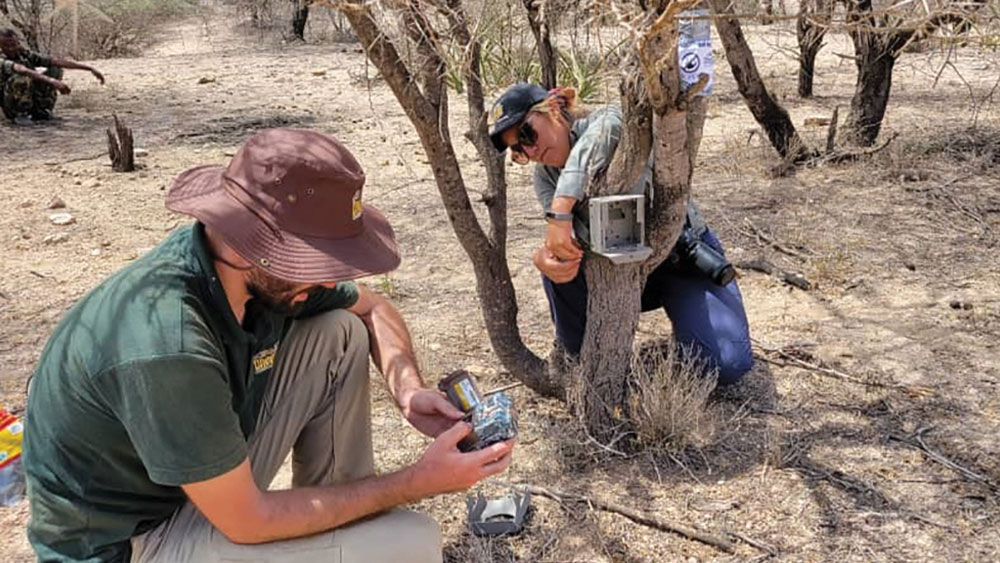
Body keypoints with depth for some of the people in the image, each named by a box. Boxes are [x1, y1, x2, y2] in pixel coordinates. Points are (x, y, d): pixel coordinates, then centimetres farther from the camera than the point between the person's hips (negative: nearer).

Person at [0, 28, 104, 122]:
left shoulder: (27, 55, -1)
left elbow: (58, 62, -10)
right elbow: (22, 70, -39)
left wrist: (90, 68, -18)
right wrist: (52, 81, -55)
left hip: (32, 100, 6)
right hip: (14, 109, -6)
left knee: (56, 69, -1)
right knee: (22, 77, -34)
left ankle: (42, 110, -2)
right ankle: (21, 115, -17)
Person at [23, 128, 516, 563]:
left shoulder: (263, 269, -14)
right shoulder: (166, 346, -36)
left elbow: (373, 310, 6)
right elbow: (247, 522, -27)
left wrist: (408, 391, -14)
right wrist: (416, 483, -23)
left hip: (212, 472, 8)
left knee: (341, 334, -4)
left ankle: (340, 514, 6)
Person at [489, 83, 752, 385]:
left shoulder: (609, 122, -19)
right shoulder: (545, 177, -3)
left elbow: (587, 148, -45)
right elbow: (574, 237, -21)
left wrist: (560, 214, -57)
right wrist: (544, 257, -43)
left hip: (684, 259, -4)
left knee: (726, 365, -22)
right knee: (558, 263, -26)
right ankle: (581, 352, 0)